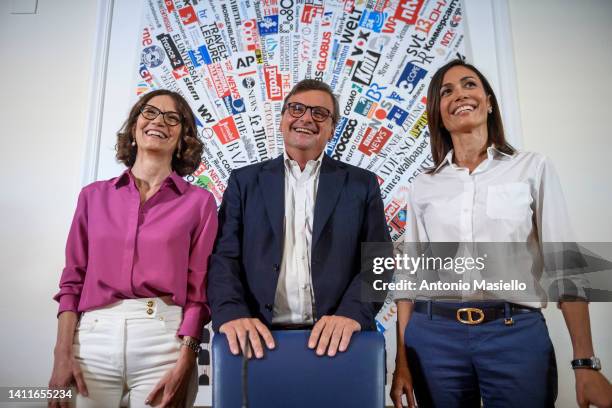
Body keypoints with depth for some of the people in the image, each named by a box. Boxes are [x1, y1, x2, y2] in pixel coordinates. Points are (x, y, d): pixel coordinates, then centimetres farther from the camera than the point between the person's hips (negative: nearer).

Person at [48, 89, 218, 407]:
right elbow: (73, 280, 8)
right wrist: (62, 355, 0)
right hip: (94, 336, 2)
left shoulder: (199, 202, 2)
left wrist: (184, 366, -9)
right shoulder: (94, 196, 10)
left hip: (163, 337, -2)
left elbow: (198, 290, -2)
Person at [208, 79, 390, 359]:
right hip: (260, 339, 0)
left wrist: (352, 313, -13)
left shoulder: (362, 184, 9)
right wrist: (231, 313, -14)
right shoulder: (245, 181, 10)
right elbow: (224, 256, 3)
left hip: (333, 338, 0)